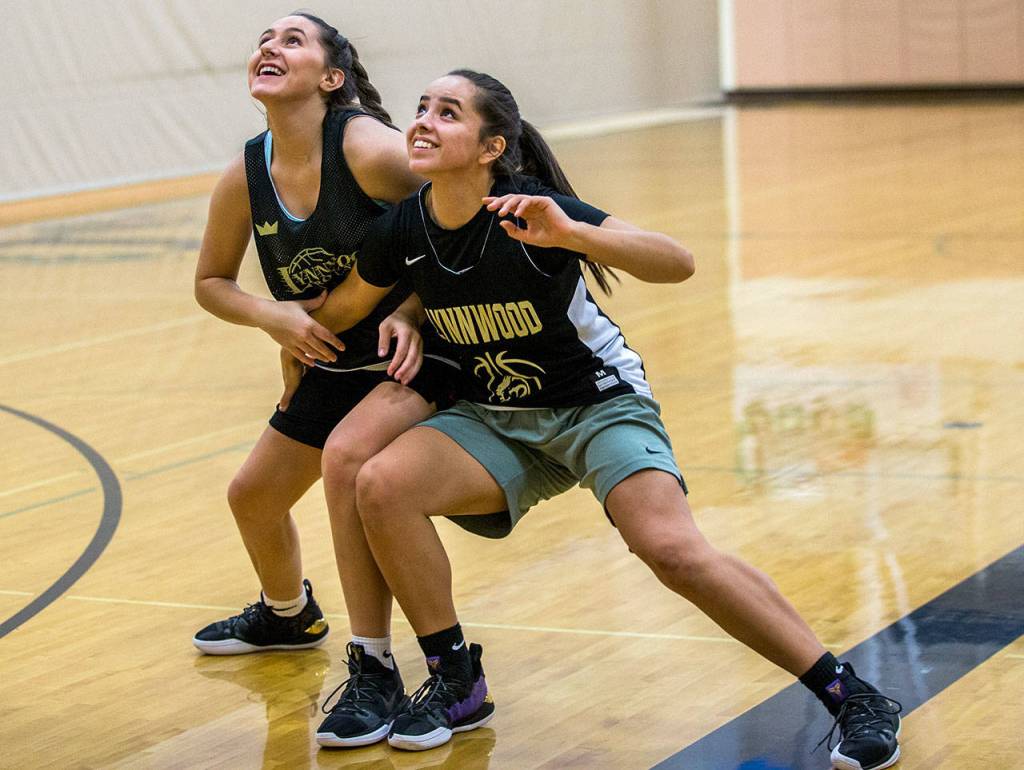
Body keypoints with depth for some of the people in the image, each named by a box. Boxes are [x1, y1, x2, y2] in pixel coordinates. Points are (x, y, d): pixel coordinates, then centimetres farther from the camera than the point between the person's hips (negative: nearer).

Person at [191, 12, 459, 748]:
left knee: (350, 454, -34)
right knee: (253, 495, 19)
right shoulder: (246, 178, -7)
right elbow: (212, 282, 7)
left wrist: (413, 309, -27)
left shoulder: (365, 147, -25)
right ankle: (288, 615, 55)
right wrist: (270, 314, -12)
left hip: (415, 352, -8)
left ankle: (375, 671, -22)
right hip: (330, 360, 8)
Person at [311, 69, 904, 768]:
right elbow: (341, 309, 10)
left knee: (674, 550, -25)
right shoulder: (402, 230, -10)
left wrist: (569, 234, -45)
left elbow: (678, 263, -32)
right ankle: (458, 684, -3)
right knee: (382, 485, -21)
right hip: (496, 419, 5)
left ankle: (851, 696, -12)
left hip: (598, 403, -5)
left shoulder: (532, 211, -24)